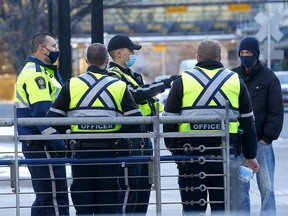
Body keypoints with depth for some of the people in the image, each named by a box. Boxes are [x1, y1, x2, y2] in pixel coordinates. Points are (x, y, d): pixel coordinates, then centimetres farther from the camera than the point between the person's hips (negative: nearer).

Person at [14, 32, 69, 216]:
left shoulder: (43, 72, 21)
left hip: (36, 145, 11)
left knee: (44, 198, 14)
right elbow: (42, 112, -22)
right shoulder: (35, 74, -13)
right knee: (56, 200, -11)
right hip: (42, 146, -11)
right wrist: (57, 141, -21)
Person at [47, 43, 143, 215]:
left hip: (81, 151, 0)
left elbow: (53, 118, -2)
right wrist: (122, 139, 10)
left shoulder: (71, 85, 0)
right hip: (109, 152, 0)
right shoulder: (119, 86, 0)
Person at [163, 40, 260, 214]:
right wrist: (250, 156, 17)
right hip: (226, 154, 1)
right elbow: (248, 122, 11)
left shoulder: (183, 81, 2)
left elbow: (169, 122, 2)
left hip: (191, 154, -1)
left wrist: (175, 150, 12)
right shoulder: (236, 81, 8)